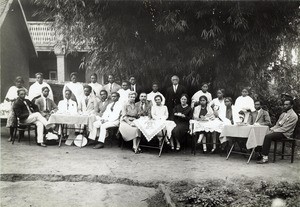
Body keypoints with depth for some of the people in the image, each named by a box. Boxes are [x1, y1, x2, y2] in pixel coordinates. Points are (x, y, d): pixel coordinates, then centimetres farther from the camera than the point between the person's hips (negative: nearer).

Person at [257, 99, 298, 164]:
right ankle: (260, 153, -16)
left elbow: (285, 128, -17)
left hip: (284, 133, -8)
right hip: (278, 130, 8)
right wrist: (271, 129, -2)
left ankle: (265, 158, -28)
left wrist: (274, 131, -17)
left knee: (268, 136, -30)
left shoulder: (293, 116, -11)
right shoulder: (283, 113, 18)